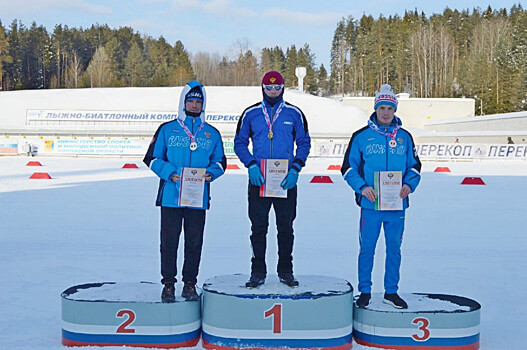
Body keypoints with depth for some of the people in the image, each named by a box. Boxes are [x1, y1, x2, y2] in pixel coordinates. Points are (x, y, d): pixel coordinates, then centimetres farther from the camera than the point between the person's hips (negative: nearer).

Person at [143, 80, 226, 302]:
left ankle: (190, 284, 19)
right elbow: (152, 158, 4)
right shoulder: (167, 130, 5)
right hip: (170, 196, -2)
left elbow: (220, 161, 16)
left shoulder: (212, 133, 11)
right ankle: (168, 284, 14)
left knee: (194, 243, 7)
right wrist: (170, 173, -12)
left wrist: (211, 173, -6)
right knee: (169, 242, 2)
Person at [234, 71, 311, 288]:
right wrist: (251, 166, -7)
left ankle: (285, 270, 18)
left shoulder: (294, 114, 5)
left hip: (286, 180, 0)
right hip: (258, 180, 0)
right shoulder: (251, 114, 6)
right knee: (258, 227, 3)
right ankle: (258, 271, 12)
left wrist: (295, 169, -6)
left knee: (285, 227, 6)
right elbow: (240, 143, 9)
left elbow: (304, 143, 8)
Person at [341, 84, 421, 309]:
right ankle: (364, 291, 18)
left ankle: (391, 292, 23)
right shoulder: (361, 136, 1)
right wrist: (362, 187, -13)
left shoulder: (404, 137, 9)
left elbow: (415, 166, 13)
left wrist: (409, 184, -6)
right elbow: (348, 167, 2)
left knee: (394, 249, 10)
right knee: (367, 248, 4)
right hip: (370, 204, -2)